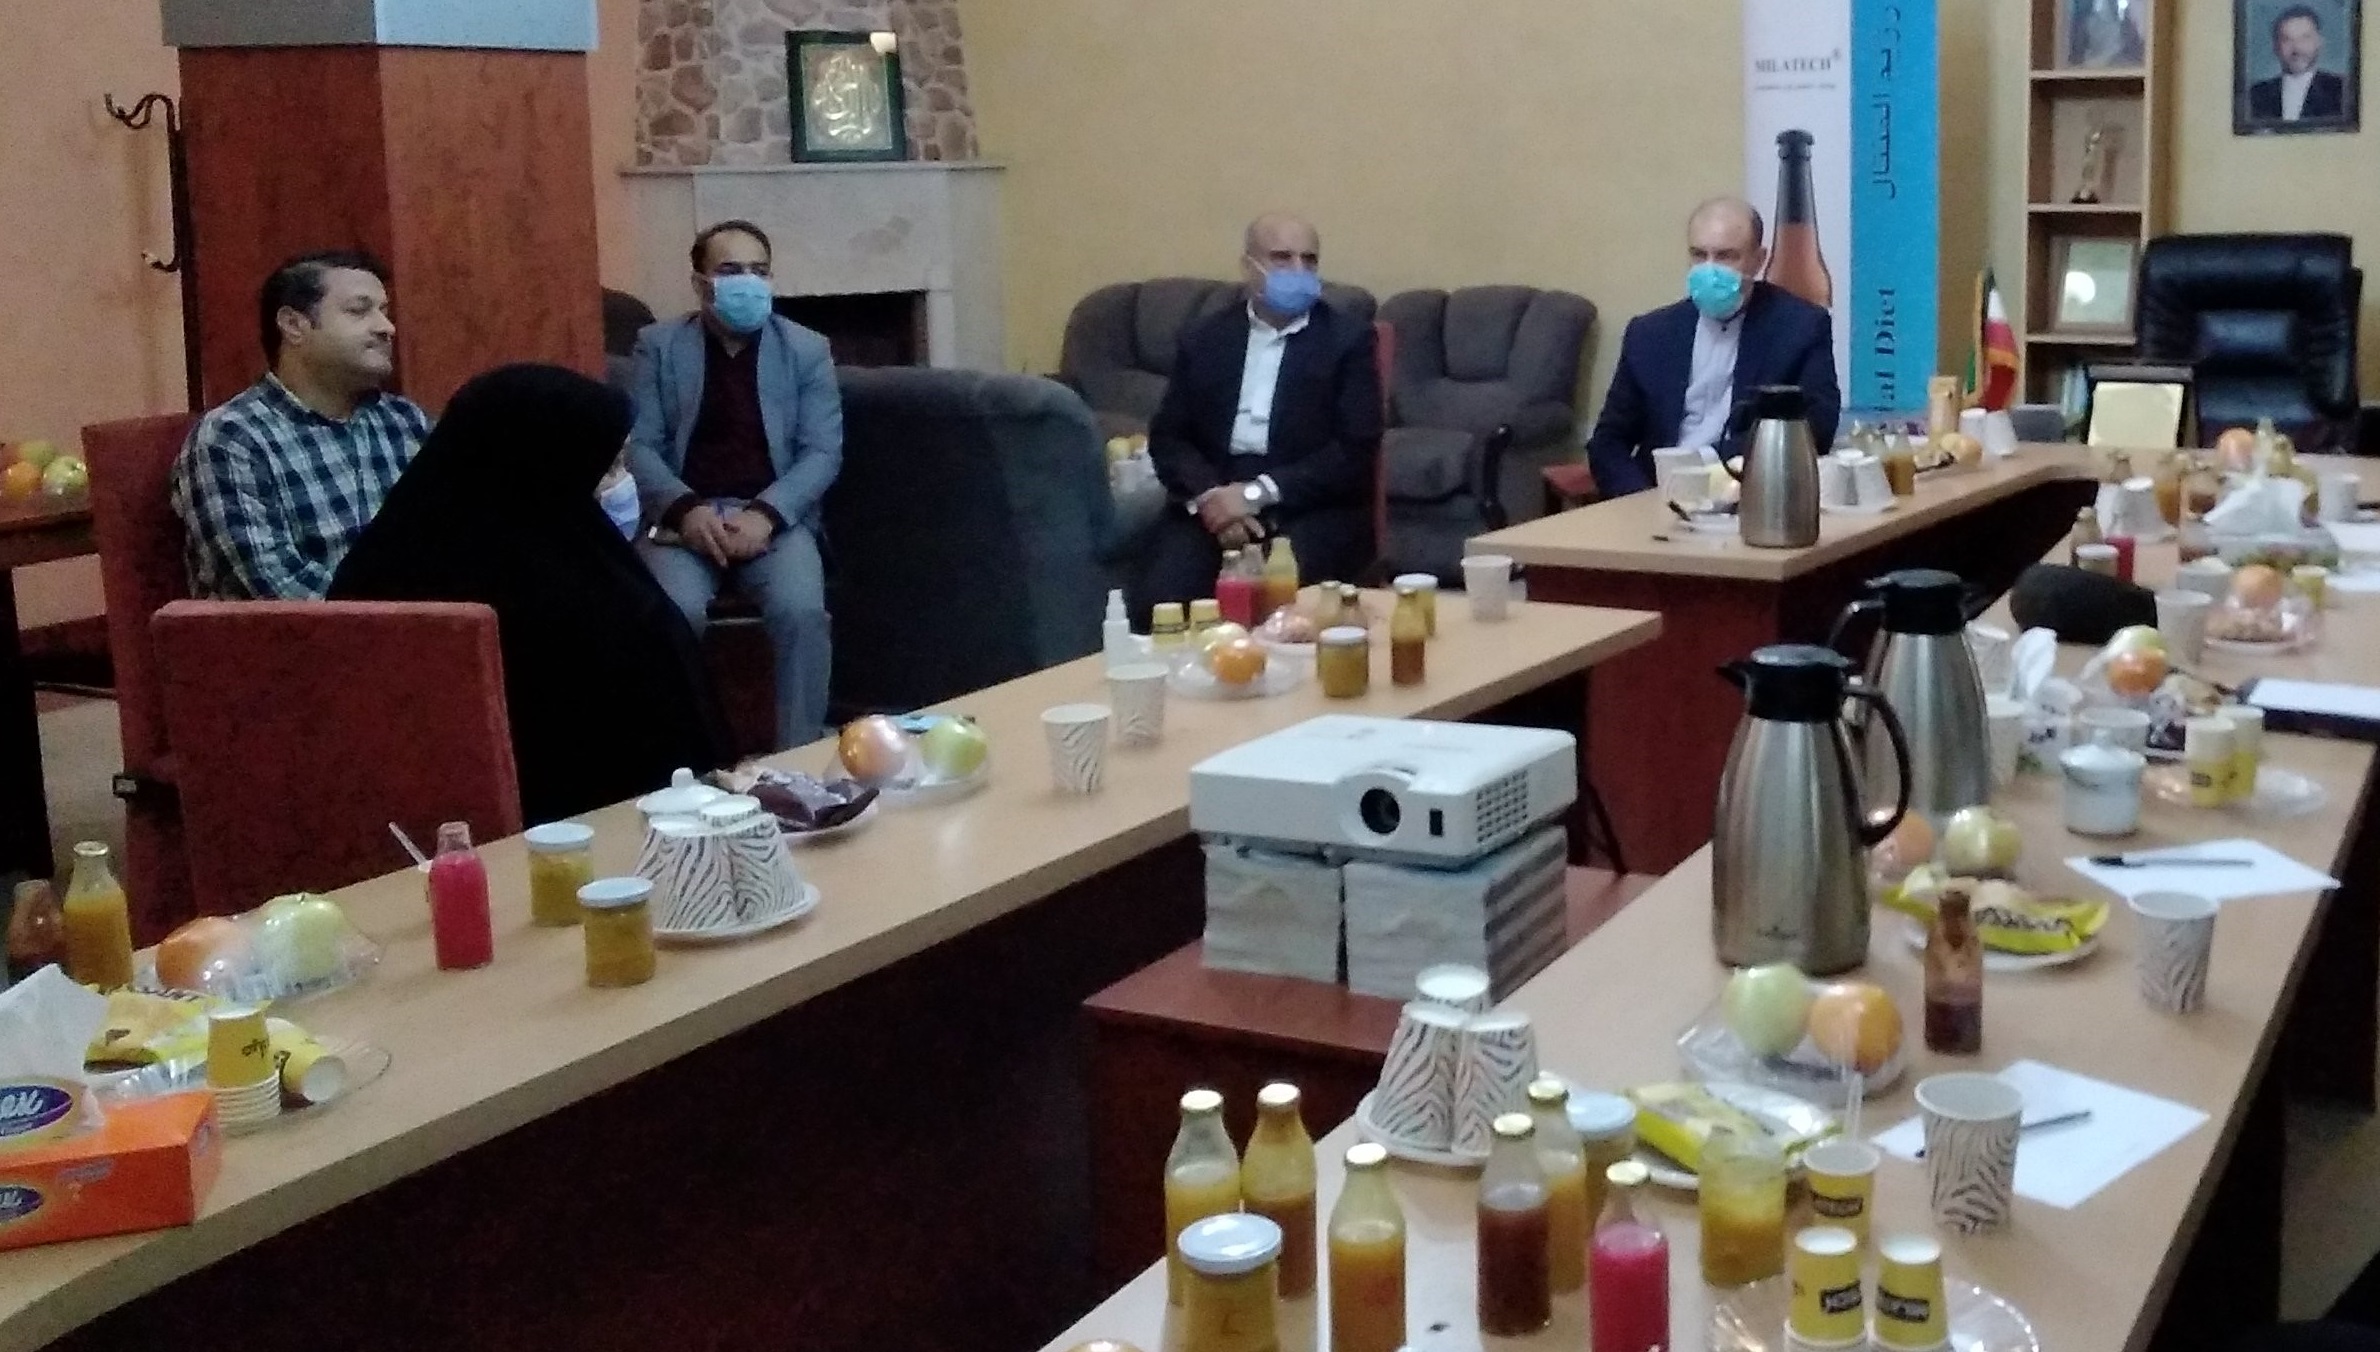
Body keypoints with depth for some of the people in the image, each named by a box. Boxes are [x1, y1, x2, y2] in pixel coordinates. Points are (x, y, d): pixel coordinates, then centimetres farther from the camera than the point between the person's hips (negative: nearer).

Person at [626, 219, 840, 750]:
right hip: (682, 516, 0)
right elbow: (638, 444, 2)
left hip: (775, 516, 0)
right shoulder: (658, 345, 8)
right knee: (676, 612, -31)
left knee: (800, 610, -29)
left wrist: (765, 514, -16)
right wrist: (685, 509, -17)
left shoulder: (807, 350, 8)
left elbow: (823, 452, 1)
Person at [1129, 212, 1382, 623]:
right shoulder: (1204, 338, 13)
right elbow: (1167, 437, 9)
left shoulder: (1348, 339, 3)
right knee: (1157, 603, -23)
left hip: (1312, 508, -2)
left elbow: (1356, 450, -5)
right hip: (1213, 501, 3)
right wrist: (1208, 495, -13)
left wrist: (1257, 494, -15)